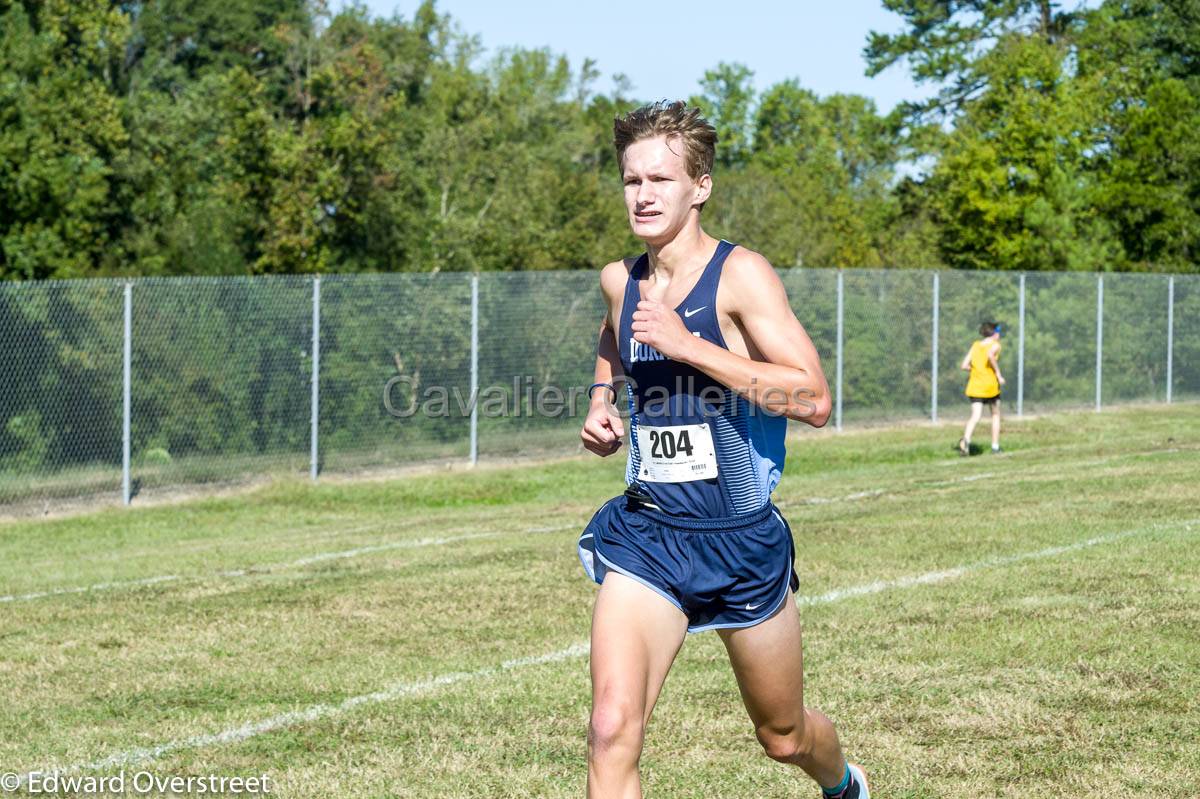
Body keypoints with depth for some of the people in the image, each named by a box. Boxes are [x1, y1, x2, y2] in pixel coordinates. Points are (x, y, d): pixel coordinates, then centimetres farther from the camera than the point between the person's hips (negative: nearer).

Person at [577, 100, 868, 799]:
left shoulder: (740, 275, -13)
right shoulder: (620, 281, 5)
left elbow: (813, 399, -23)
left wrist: (688, 345, -26)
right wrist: (602, 399, 10)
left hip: (742, 540, -3)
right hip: (646, 536, 3)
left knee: (783, 736, 18)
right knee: (612, 731, -19)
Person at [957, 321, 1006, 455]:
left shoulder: (975, 345, 11)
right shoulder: (995, 345, -3)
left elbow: (964, 366, 5)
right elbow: (990, 355, -27)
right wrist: (998, 373, -18)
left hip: (974, 386, 3)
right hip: (990, 385, -3)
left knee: (975, 417, -6)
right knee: (996, 414, 19)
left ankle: (966, 439, -34)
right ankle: (995, 445, 22)